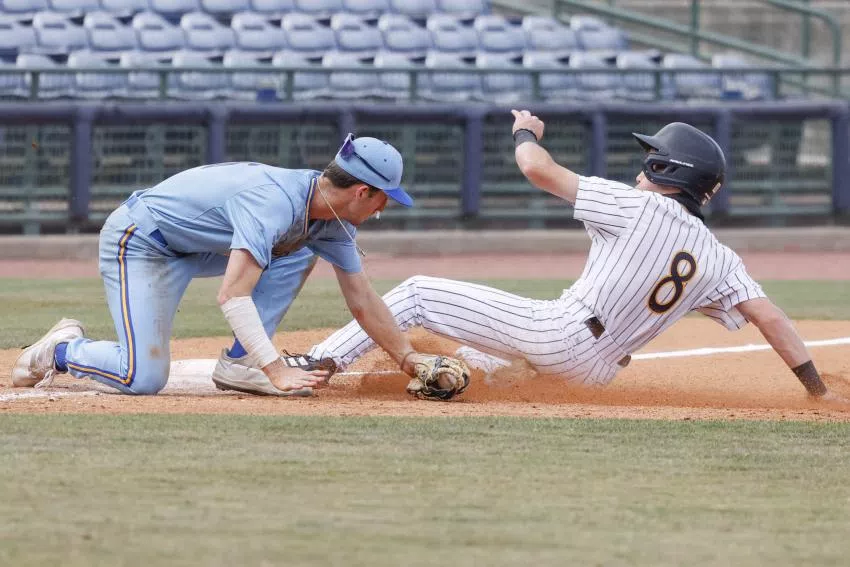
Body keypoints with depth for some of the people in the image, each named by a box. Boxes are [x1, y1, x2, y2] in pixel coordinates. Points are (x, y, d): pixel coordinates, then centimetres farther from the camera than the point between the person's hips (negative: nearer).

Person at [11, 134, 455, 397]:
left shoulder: (332, 221, -4)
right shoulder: (274, 202, -33)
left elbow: (362, 302, 7)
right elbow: (232, 296, -40)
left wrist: (409, 359, 4)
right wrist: (276, 371, -45)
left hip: (197, 247, 9)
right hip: (138, 239, -9)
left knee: (297, 255, -4)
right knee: (144, 378, -21)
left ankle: (239, 363, -3)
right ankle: (62, 350, 6)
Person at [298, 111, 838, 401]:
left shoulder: (637, 207, -7)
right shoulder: (719, 259, 6)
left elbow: (539, 168, -7)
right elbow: (769, 317, -4)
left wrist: (526, 131, 16)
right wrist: (819, 391, -2)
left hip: (552, 332, -6)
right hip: (594, 370, 6)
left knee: (418, 294, 2)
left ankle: (319, 364, -3)